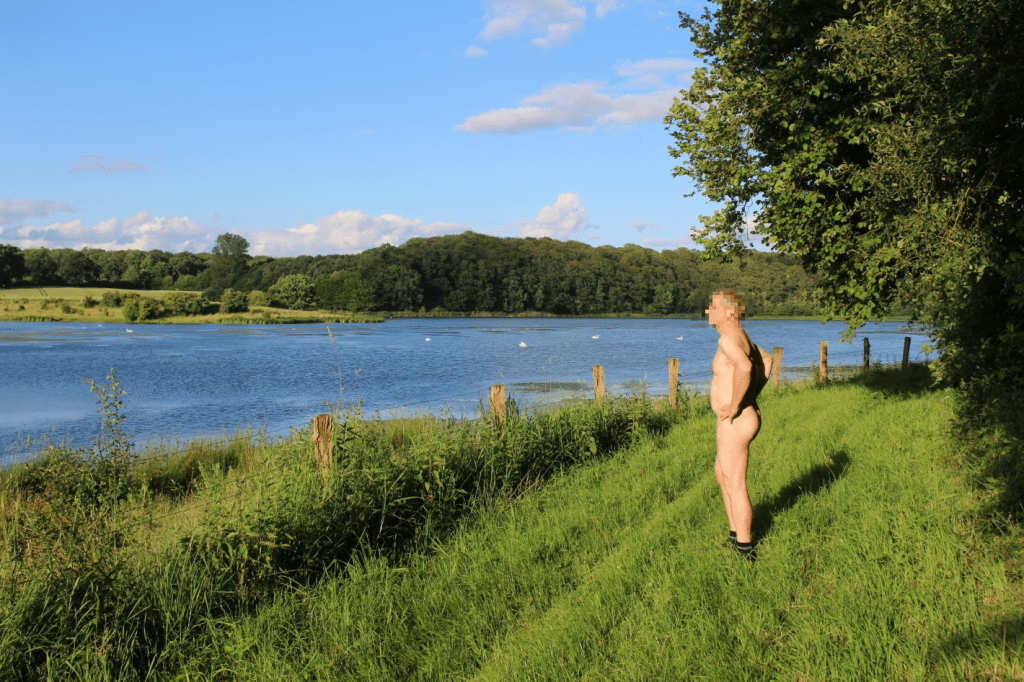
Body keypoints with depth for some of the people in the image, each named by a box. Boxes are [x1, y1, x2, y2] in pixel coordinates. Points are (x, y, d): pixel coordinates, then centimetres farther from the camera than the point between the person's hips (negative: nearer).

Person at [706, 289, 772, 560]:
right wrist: (751, 394, 22)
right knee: (722, 476, 24)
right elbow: (766, 359, 30)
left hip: (735, 423, -11)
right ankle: (736, 535, 35)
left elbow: (744, 366, -40)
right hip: (744, 417, 11)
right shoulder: (740, 336, 13)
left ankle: (744, 550, 9)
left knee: (736, 487, -1)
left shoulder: (728, 338, -19)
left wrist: (734, 406, -29)